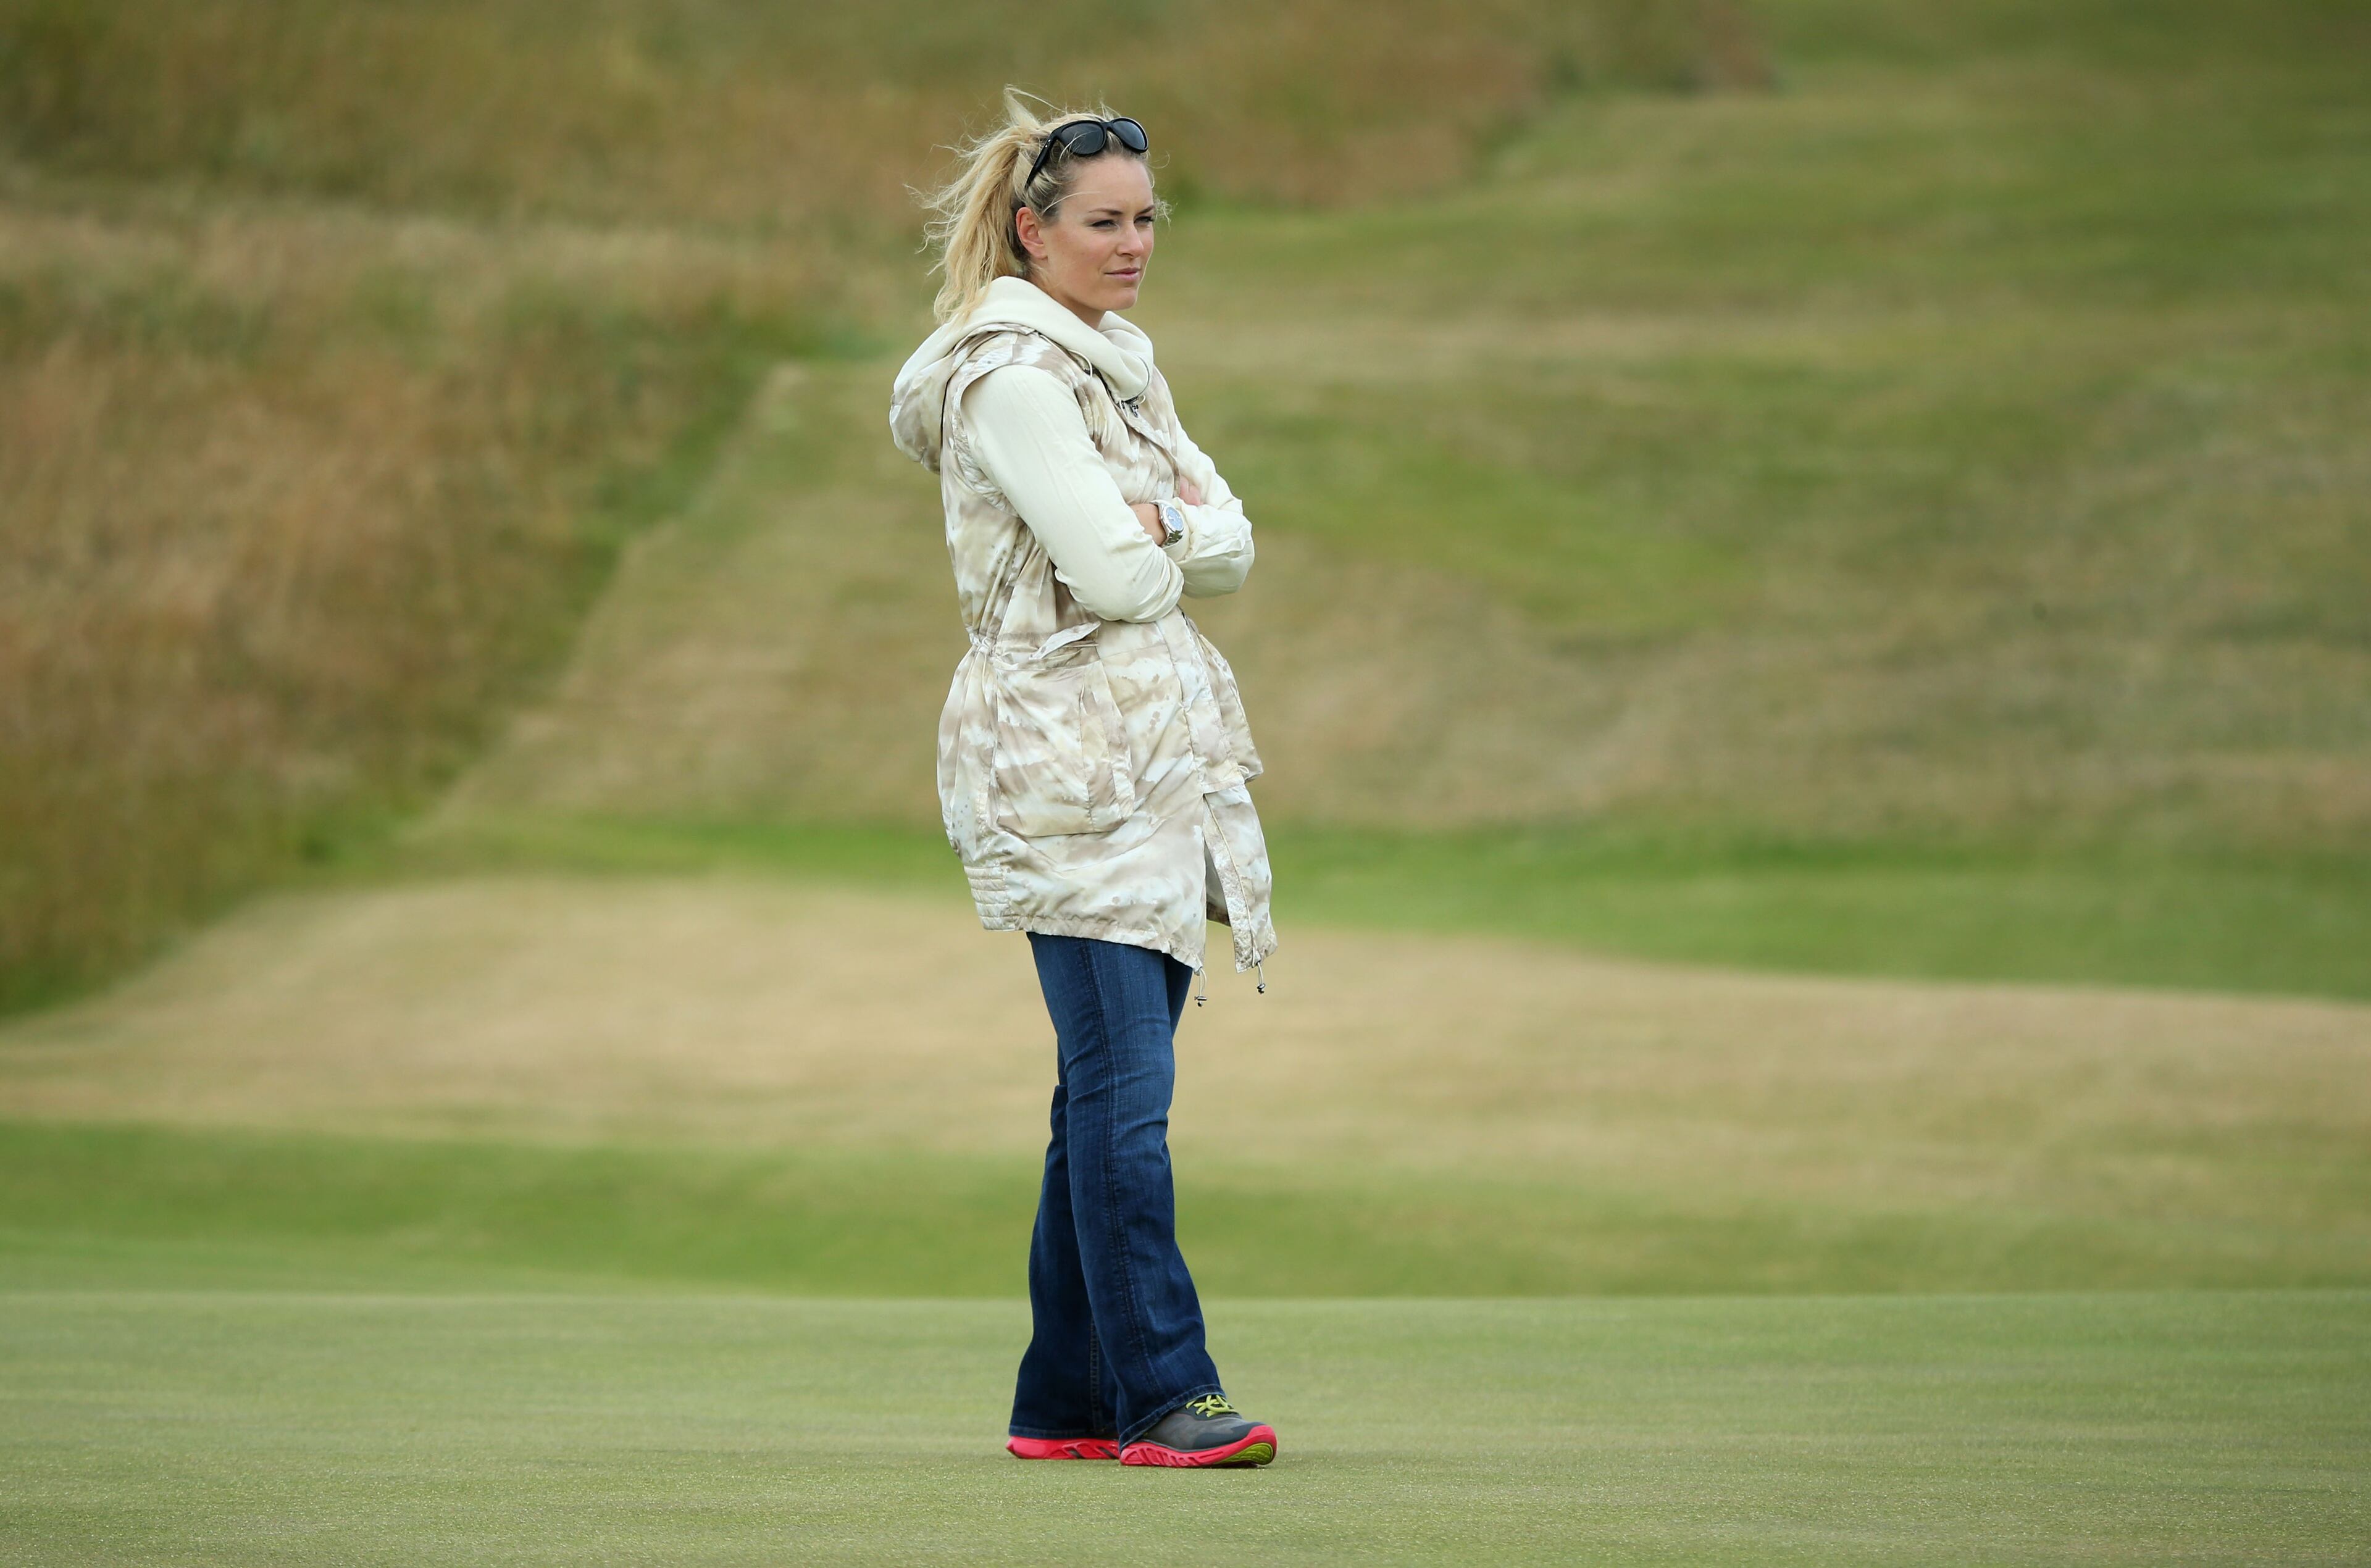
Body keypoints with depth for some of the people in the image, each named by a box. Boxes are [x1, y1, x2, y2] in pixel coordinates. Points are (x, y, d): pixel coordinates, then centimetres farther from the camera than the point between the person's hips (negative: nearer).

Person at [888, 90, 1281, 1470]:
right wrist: (1164, 537, 3)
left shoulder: (1121, 362, 19)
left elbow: (1231, 547, 11)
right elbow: (1114, 574, -17)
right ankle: (1163, 1393, -12)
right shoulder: (1009, 374, -10)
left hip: (1158, 757, 9)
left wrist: (1160, 524, -9)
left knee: (1111, 1085, 8)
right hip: (1067, 761, -9)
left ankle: (1066, 1401, 11)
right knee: (1125, 1082, -11)